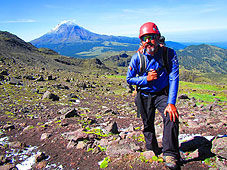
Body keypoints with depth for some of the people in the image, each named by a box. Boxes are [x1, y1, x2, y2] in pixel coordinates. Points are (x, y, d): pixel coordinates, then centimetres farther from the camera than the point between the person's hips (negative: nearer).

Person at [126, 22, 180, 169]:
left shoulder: (169, 54, -16)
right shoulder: (137, 57, -13)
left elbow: (174, 79, -19)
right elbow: (129, 79, -3)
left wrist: (171, 103, -28)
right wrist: (146, 79, -21)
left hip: (163, 94, -1)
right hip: (144, 95, 2)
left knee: (171, 116, -27)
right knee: (148, 125, 13)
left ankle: (170, 154, -13)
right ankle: (153, 150, 40)